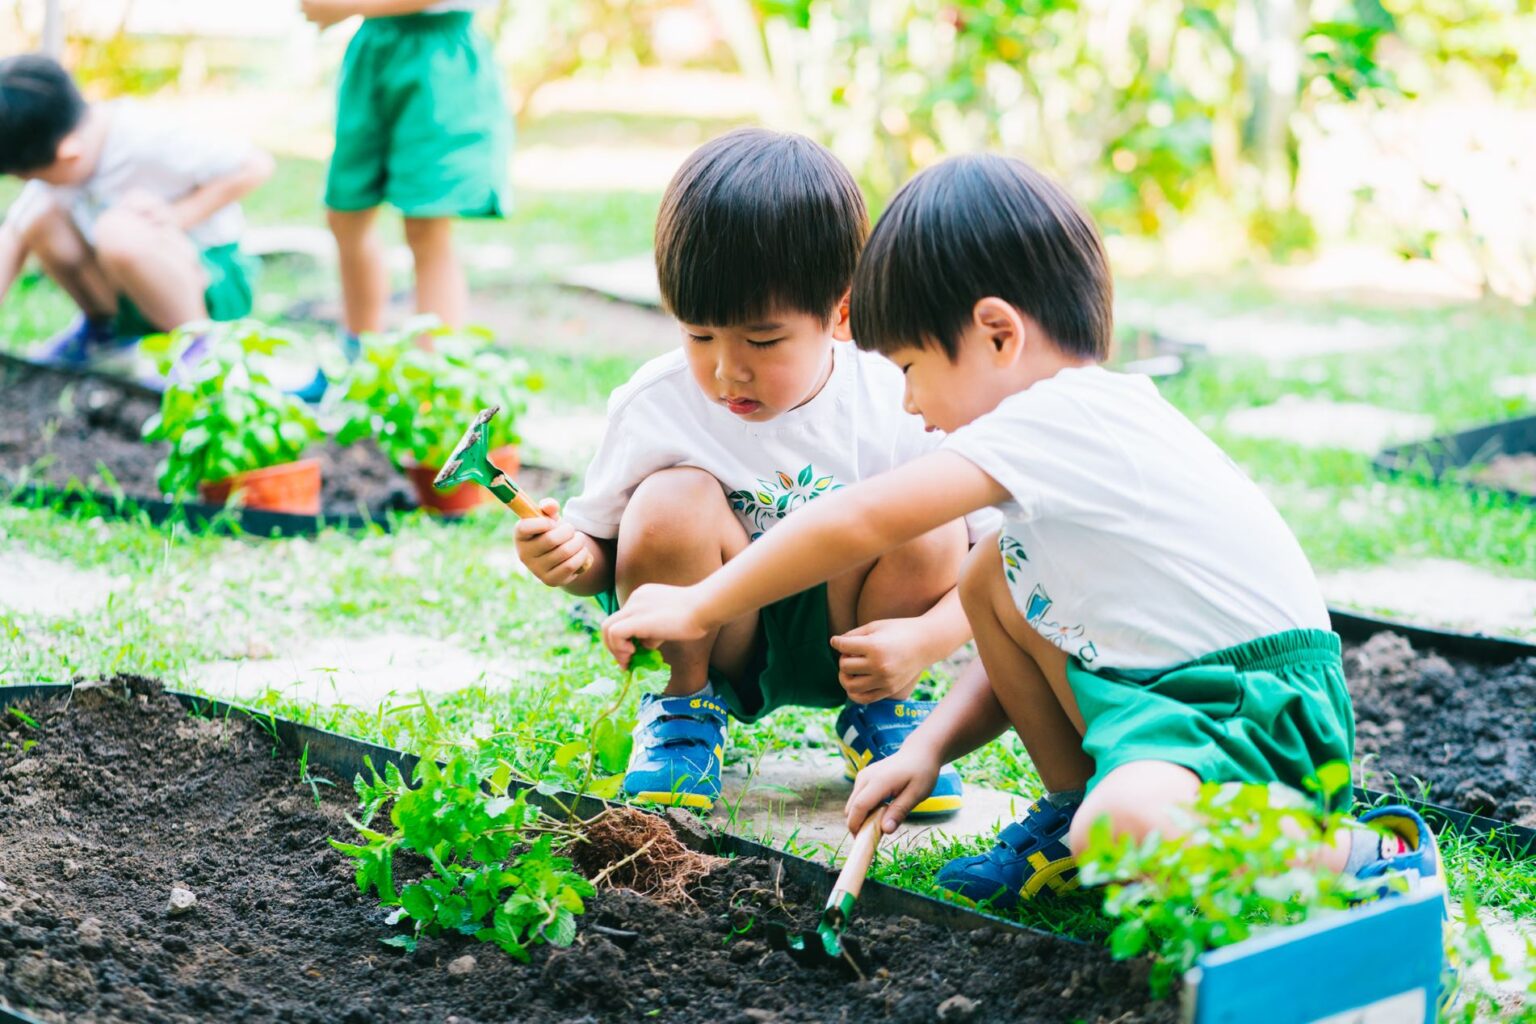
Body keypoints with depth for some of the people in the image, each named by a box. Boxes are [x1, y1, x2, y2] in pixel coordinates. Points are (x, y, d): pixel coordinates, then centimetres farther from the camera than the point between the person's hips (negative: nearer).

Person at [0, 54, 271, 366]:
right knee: (40, 218, -13)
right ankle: (104, 325, 11)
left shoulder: (148, 140, -27)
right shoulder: (52, 150, -6)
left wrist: (178, 215, -27)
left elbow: (256, 166, -24)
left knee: (119, 230, -35)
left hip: (214, 285, -7)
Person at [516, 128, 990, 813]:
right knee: (674, 503, -29)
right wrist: (572, 559, -28)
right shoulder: (654, 408, -15)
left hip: (841, 647, 1)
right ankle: (686, 703, -1)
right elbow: (602, 556, -3)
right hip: (714, 639, -1)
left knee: (925, 524, -26)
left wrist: (921, 640, -30)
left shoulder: (898, 410, -16)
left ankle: (882, 712, 3)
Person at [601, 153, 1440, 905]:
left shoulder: (1058, 419, -19)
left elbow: (857, 523, -22)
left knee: (1126, 833, -35)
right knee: (992, 579, 7)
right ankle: (1077, 806, 17)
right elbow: (1027, 651, 17)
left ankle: (1357, 855, -11)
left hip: (1267, 709, -10)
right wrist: (930, 745, 5)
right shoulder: (1087, 419, 12)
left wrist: (700, 607, -11)